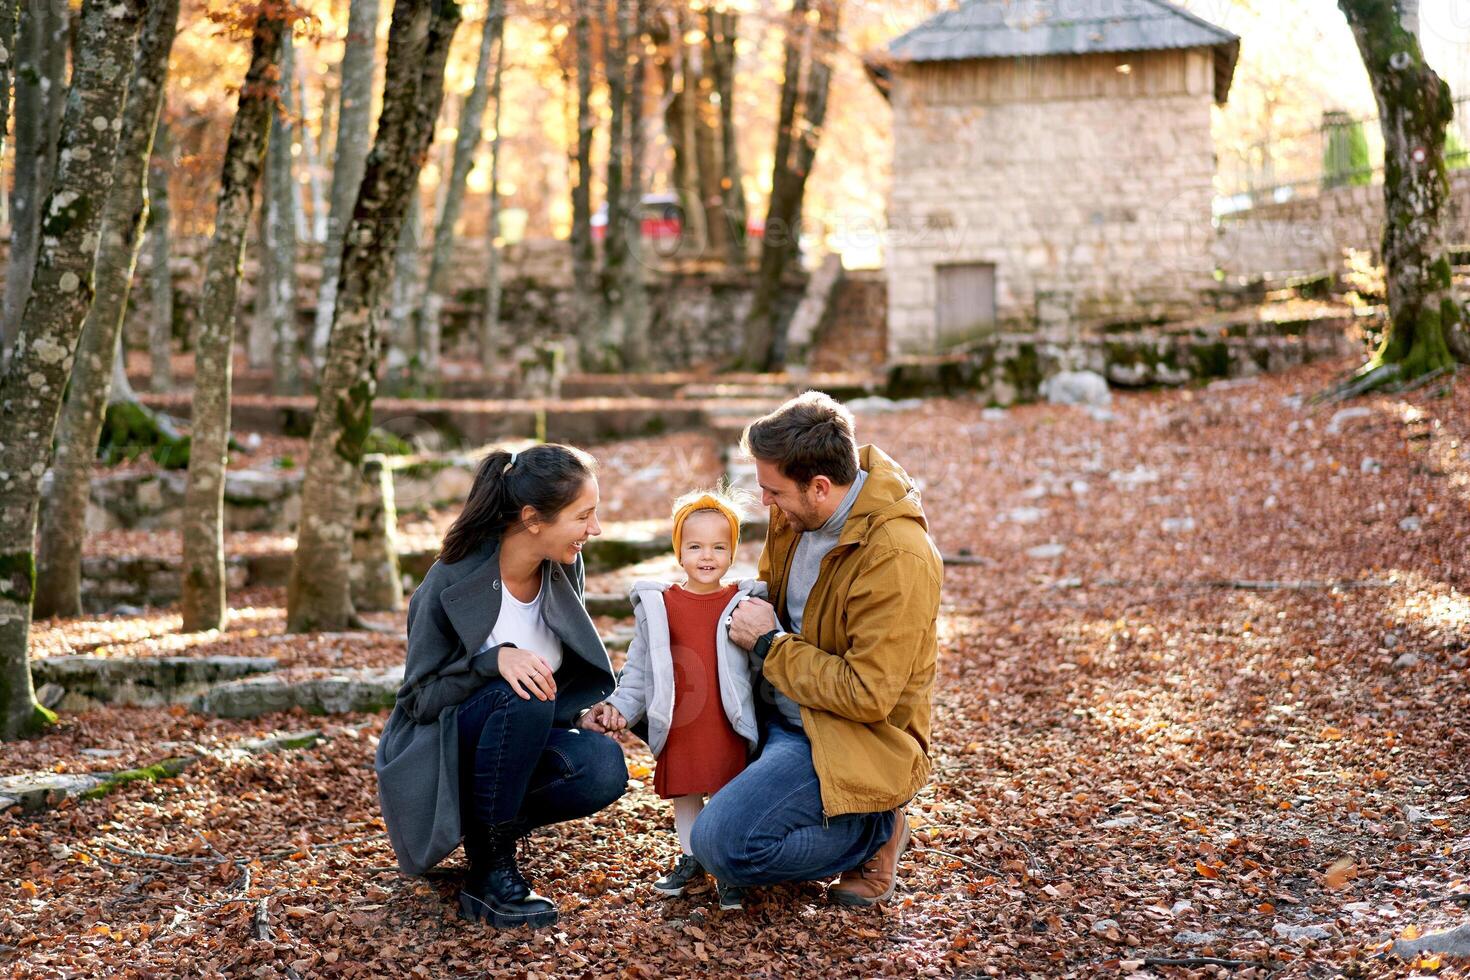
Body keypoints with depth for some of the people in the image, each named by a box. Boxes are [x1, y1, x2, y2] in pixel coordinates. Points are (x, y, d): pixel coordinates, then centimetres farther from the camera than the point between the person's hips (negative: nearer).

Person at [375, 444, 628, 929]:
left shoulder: (563, 571, -4)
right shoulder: (453, 581, -20)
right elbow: (421, 698, -16)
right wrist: (496, 660, -34)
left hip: (515, 749, 5)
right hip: (435, 757, -5)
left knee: (604, 766, -26)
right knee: (522, 698, -35)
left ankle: (488, 827, -1)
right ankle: (489, 871, -22)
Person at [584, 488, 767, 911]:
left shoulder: (746, 604, 0)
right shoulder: (657, 606, 4)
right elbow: (639, 666, 8)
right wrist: (620, 706, 1)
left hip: (729, 729, -2)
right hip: (678, 729, 2)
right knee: (684, 795, 14)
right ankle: (691, 857, 33)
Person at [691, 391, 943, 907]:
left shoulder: (899, 558, -27)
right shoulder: (796, 514, -2)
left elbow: (868, 695, -26)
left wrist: (769, 645, -18)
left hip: (852, 743, -9)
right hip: (780, 712, 9)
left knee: (722, 845, -21)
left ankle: (876, 832, 1)